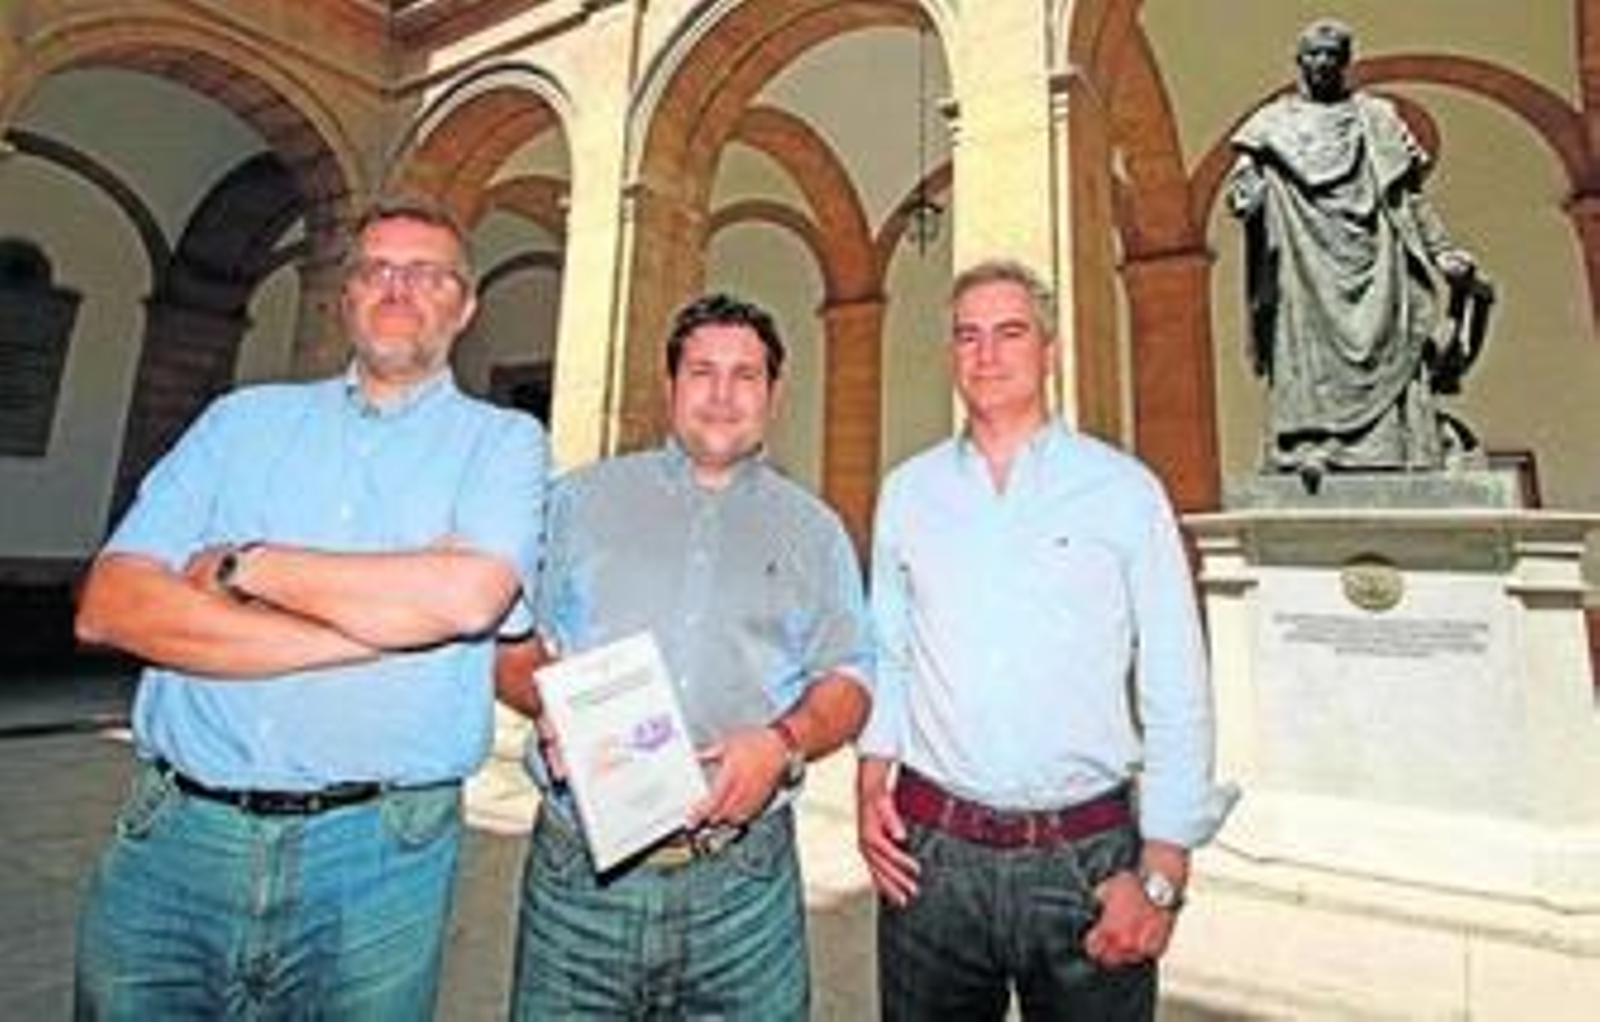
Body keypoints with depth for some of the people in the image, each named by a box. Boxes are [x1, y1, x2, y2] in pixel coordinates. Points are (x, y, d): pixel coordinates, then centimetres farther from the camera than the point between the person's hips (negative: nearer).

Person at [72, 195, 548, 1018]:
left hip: (375, 854, -2)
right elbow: (108, 606, -2)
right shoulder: (244, 419, 8)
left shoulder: (501, 441, 0)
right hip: (174, 832, 3)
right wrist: (374, 628, -13)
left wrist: (241, 564, -8)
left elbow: (467, 594, -19)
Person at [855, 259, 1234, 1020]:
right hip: (929, 851, 2)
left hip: (1088, 857, -1)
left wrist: (1161, 875, -7)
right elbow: (887, 658, 9)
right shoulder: (906, 491, 4)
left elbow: (1176, 694, -4)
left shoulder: (1125, 489, -3)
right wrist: (870, 784, -1)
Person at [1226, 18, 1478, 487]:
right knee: (1309, 353, -13)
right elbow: (1247, 173, 0)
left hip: (1372, 261, 2)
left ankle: (1388, 448, -5)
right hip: (1306, 266, -2)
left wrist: (1442, 251, 8)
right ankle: (1310, 446, -17)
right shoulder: (1275, 123, 13)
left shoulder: (1376, 118, 18)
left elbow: (1410, 193, 16)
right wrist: (1245, 194, -26)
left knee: (1385, 349, -5)